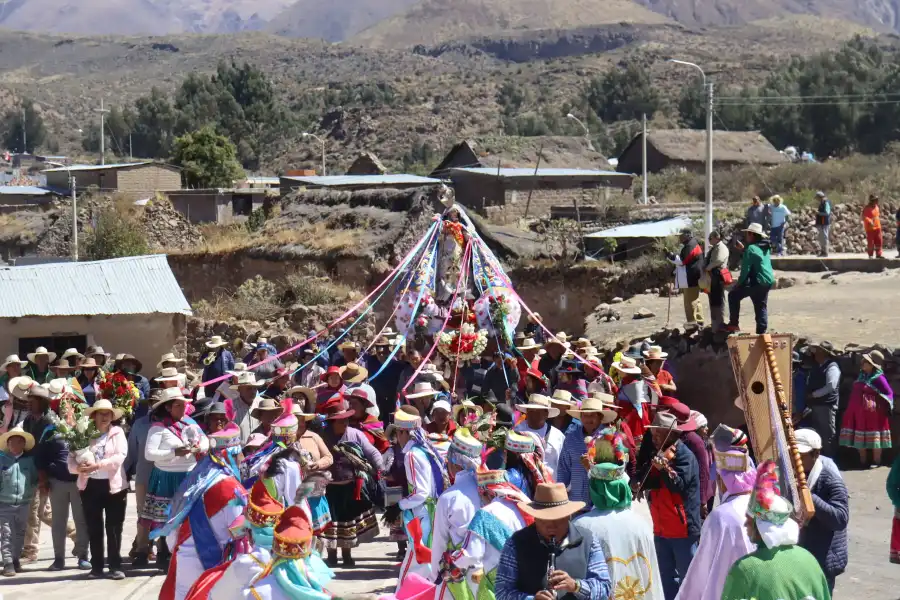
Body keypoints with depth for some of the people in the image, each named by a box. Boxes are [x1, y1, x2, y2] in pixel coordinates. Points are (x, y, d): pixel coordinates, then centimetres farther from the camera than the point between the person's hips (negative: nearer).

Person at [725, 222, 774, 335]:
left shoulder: (751, 248, -13)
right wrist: (743, 249, 26)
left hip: (757, 282, -8)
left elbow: (746, 268, -16)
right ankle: (762, 332, 16)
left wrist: (739, 283, -5)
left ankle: (734, 324, 3)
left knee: (733, 295, 5)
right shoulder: (765, 248, 12)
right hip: (768, 282, 8)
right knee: (761, 307, 15)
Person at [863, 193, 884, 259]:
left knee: (879, 241, 6)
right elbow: (864, 217, -25)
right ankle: (870, 255, 8)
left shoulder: (876, 207, 10)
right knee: (870, 242, -1)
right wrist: (870, 221, -38)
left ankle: (878, 254, 15)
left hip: (877, 227, 7)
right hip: (870, 228, -7)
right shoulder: (866, 208, -14)